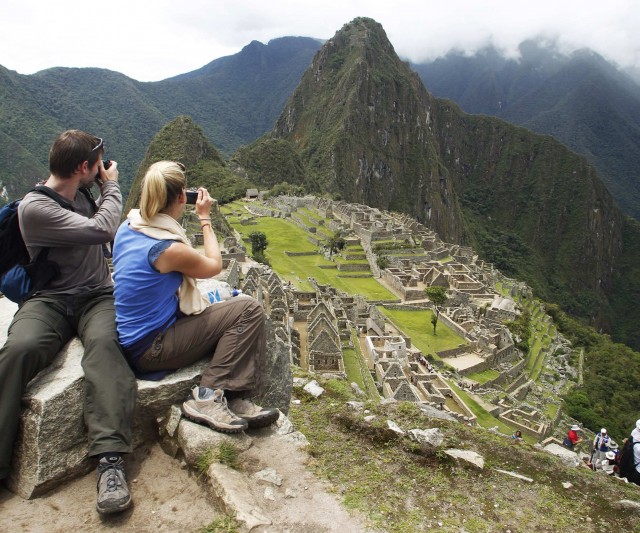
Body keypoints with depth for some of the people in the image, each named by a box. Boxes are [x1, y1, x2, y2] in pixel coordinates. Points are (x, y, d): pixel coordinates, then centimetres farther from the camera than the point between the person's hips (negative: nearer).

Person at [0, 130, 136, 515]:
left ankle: (110, 459, -45)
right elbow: (101, 230, -15)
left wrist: (107, 189, 13)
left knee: (104, 341, -32)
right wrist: (112, 185, 0)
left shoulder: (81, 196, 12)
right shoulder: (35, 207, -9)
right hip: (50, 301, -3)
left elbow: (109, 233, 25)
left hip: (98, 297, 3)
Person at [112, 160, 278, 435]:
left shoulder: (127, 227, 1)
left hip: (133, 337, 9)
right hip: (151, 349, -9)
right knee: (249, 311, -11)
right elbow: (214, 266, -3)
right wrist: (204, 218, 4)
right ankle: (208, 396, -6)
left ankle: (236, 400, 5)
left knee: (236, 305, 12)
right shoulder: (169, 248, -26)